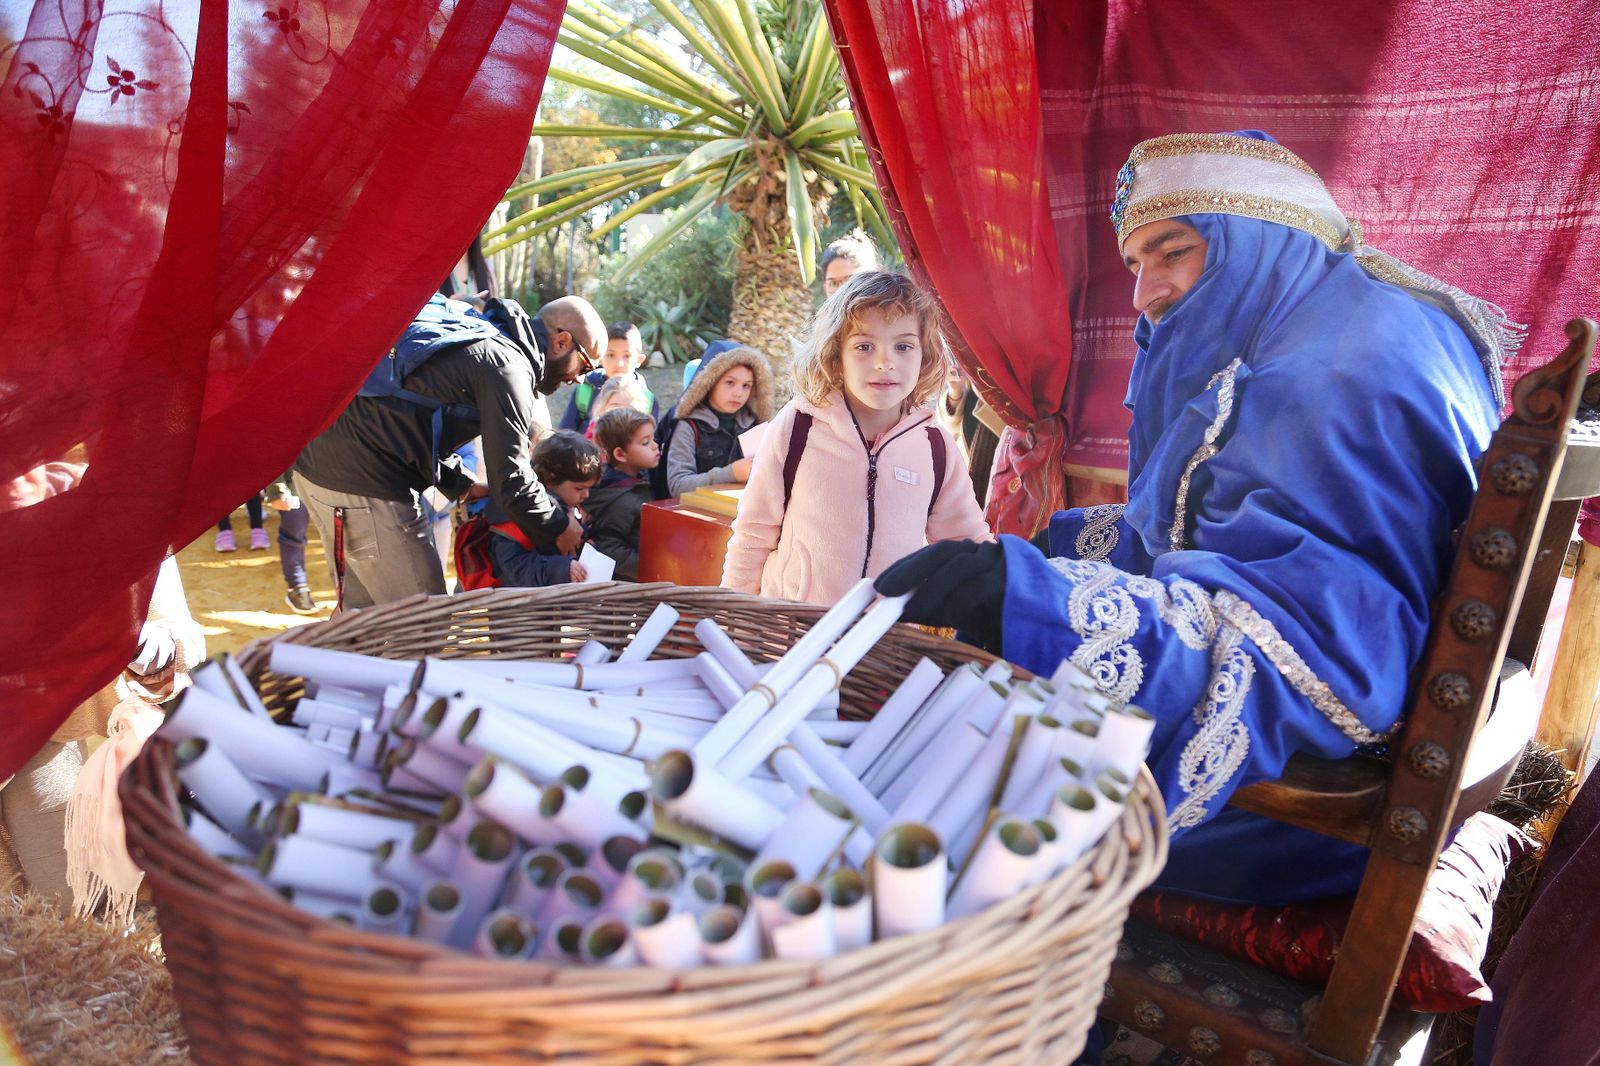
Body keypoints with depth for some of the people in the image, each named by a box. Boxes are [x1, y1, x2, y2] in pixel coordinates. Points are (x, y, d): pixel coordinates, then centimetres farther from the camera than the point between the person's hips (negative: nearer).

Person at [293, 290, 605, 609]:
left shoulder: (478, 336, 19)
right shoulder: (508, 365, -12)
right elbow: (510, 477, -15)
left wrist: (464, 485, 20)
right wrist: (559, 525, -1)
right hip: (365, 480, -10)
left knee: (360, 607, 21)